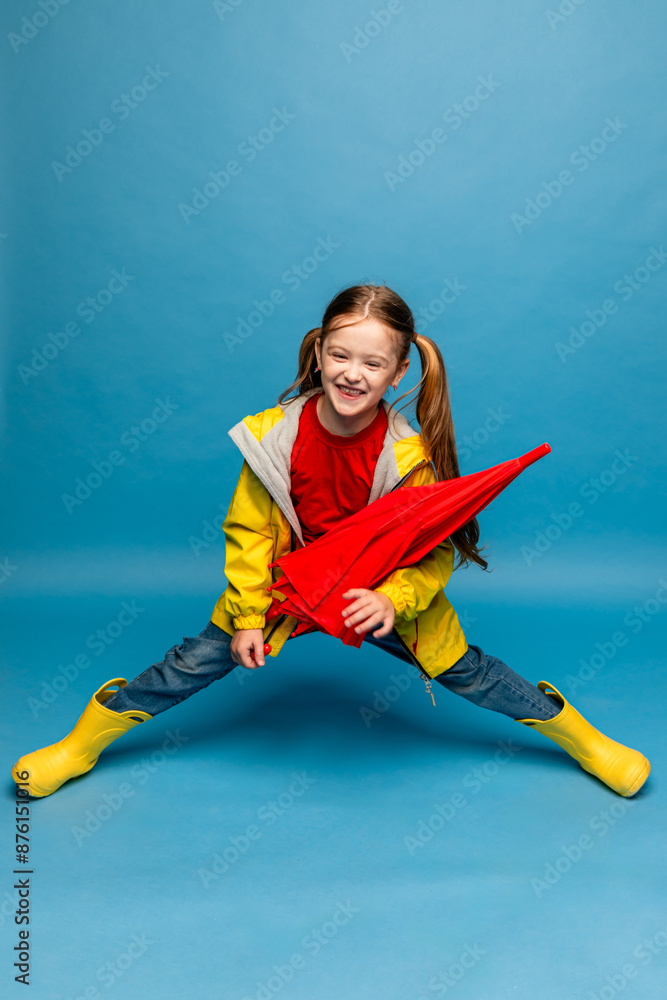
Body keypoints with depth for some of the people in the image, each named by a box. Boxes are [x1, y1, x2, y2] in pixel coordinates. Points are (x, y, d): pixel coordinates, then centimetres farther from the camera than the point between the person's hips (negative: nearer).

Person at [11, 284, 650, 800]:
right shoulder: (273, 435, -21)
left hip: (385, 593, 0)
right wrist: (249, 618, -9)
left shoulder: (410, 453, -23)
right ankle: (83, 743, 23)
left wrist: (393, 599, -34)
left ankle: (583, 740, 29)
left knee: (465, 672, 4)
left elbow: (435, 549, -16)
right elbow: (249, 531, -10)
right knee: (197, 661, 2)